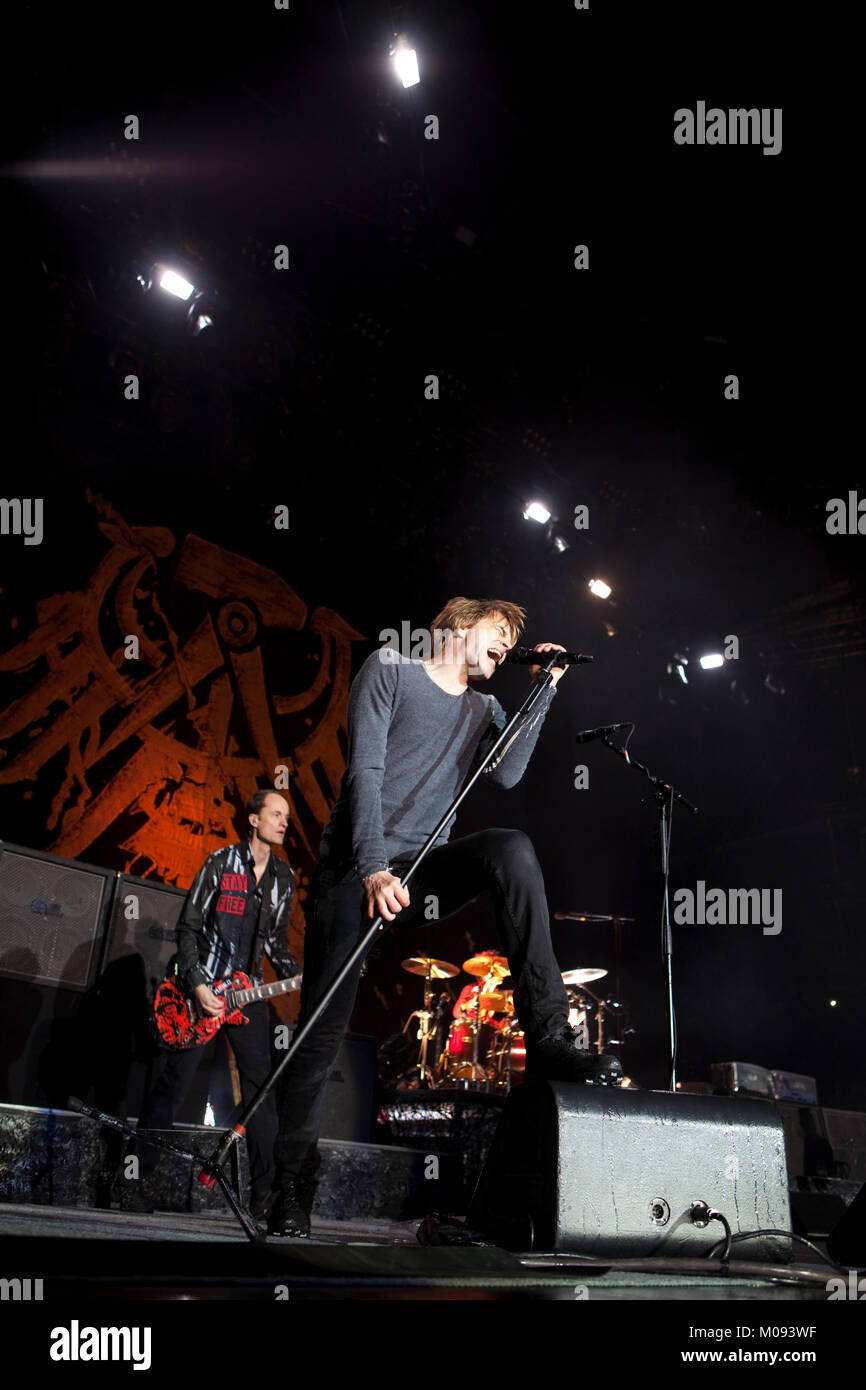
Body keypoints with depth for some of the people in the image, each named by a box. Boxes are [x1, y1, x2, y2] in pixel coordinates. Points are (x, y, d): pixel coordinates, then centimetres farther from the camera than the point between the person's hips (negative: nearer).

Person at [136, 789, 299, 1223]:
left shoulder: (284, 878, 10)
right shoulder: (221, 862, -5)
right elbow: (188, 926, -5)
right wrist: (196, 985, -14)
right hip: (203, 987, -4)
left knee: (261, 1087, 0)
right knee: (173, 1081, -2)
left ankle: (264, 1193, 5)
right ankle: (136, 1168, 12)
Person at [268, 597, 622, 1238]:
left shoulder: (485, 710, 17)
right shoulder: (389, 669, 3)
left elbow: (506, 774, -4)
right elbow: (365, 768, -10)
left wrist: (543, 692, -7)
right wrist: (373, 867, -21)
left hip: (423, 872, 3)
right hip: (352, 869, -3)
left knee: (512, 848, -26)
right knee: (323, 1028, -9)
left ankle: (548, 1036, -28)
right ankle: (291, 1195, 2)